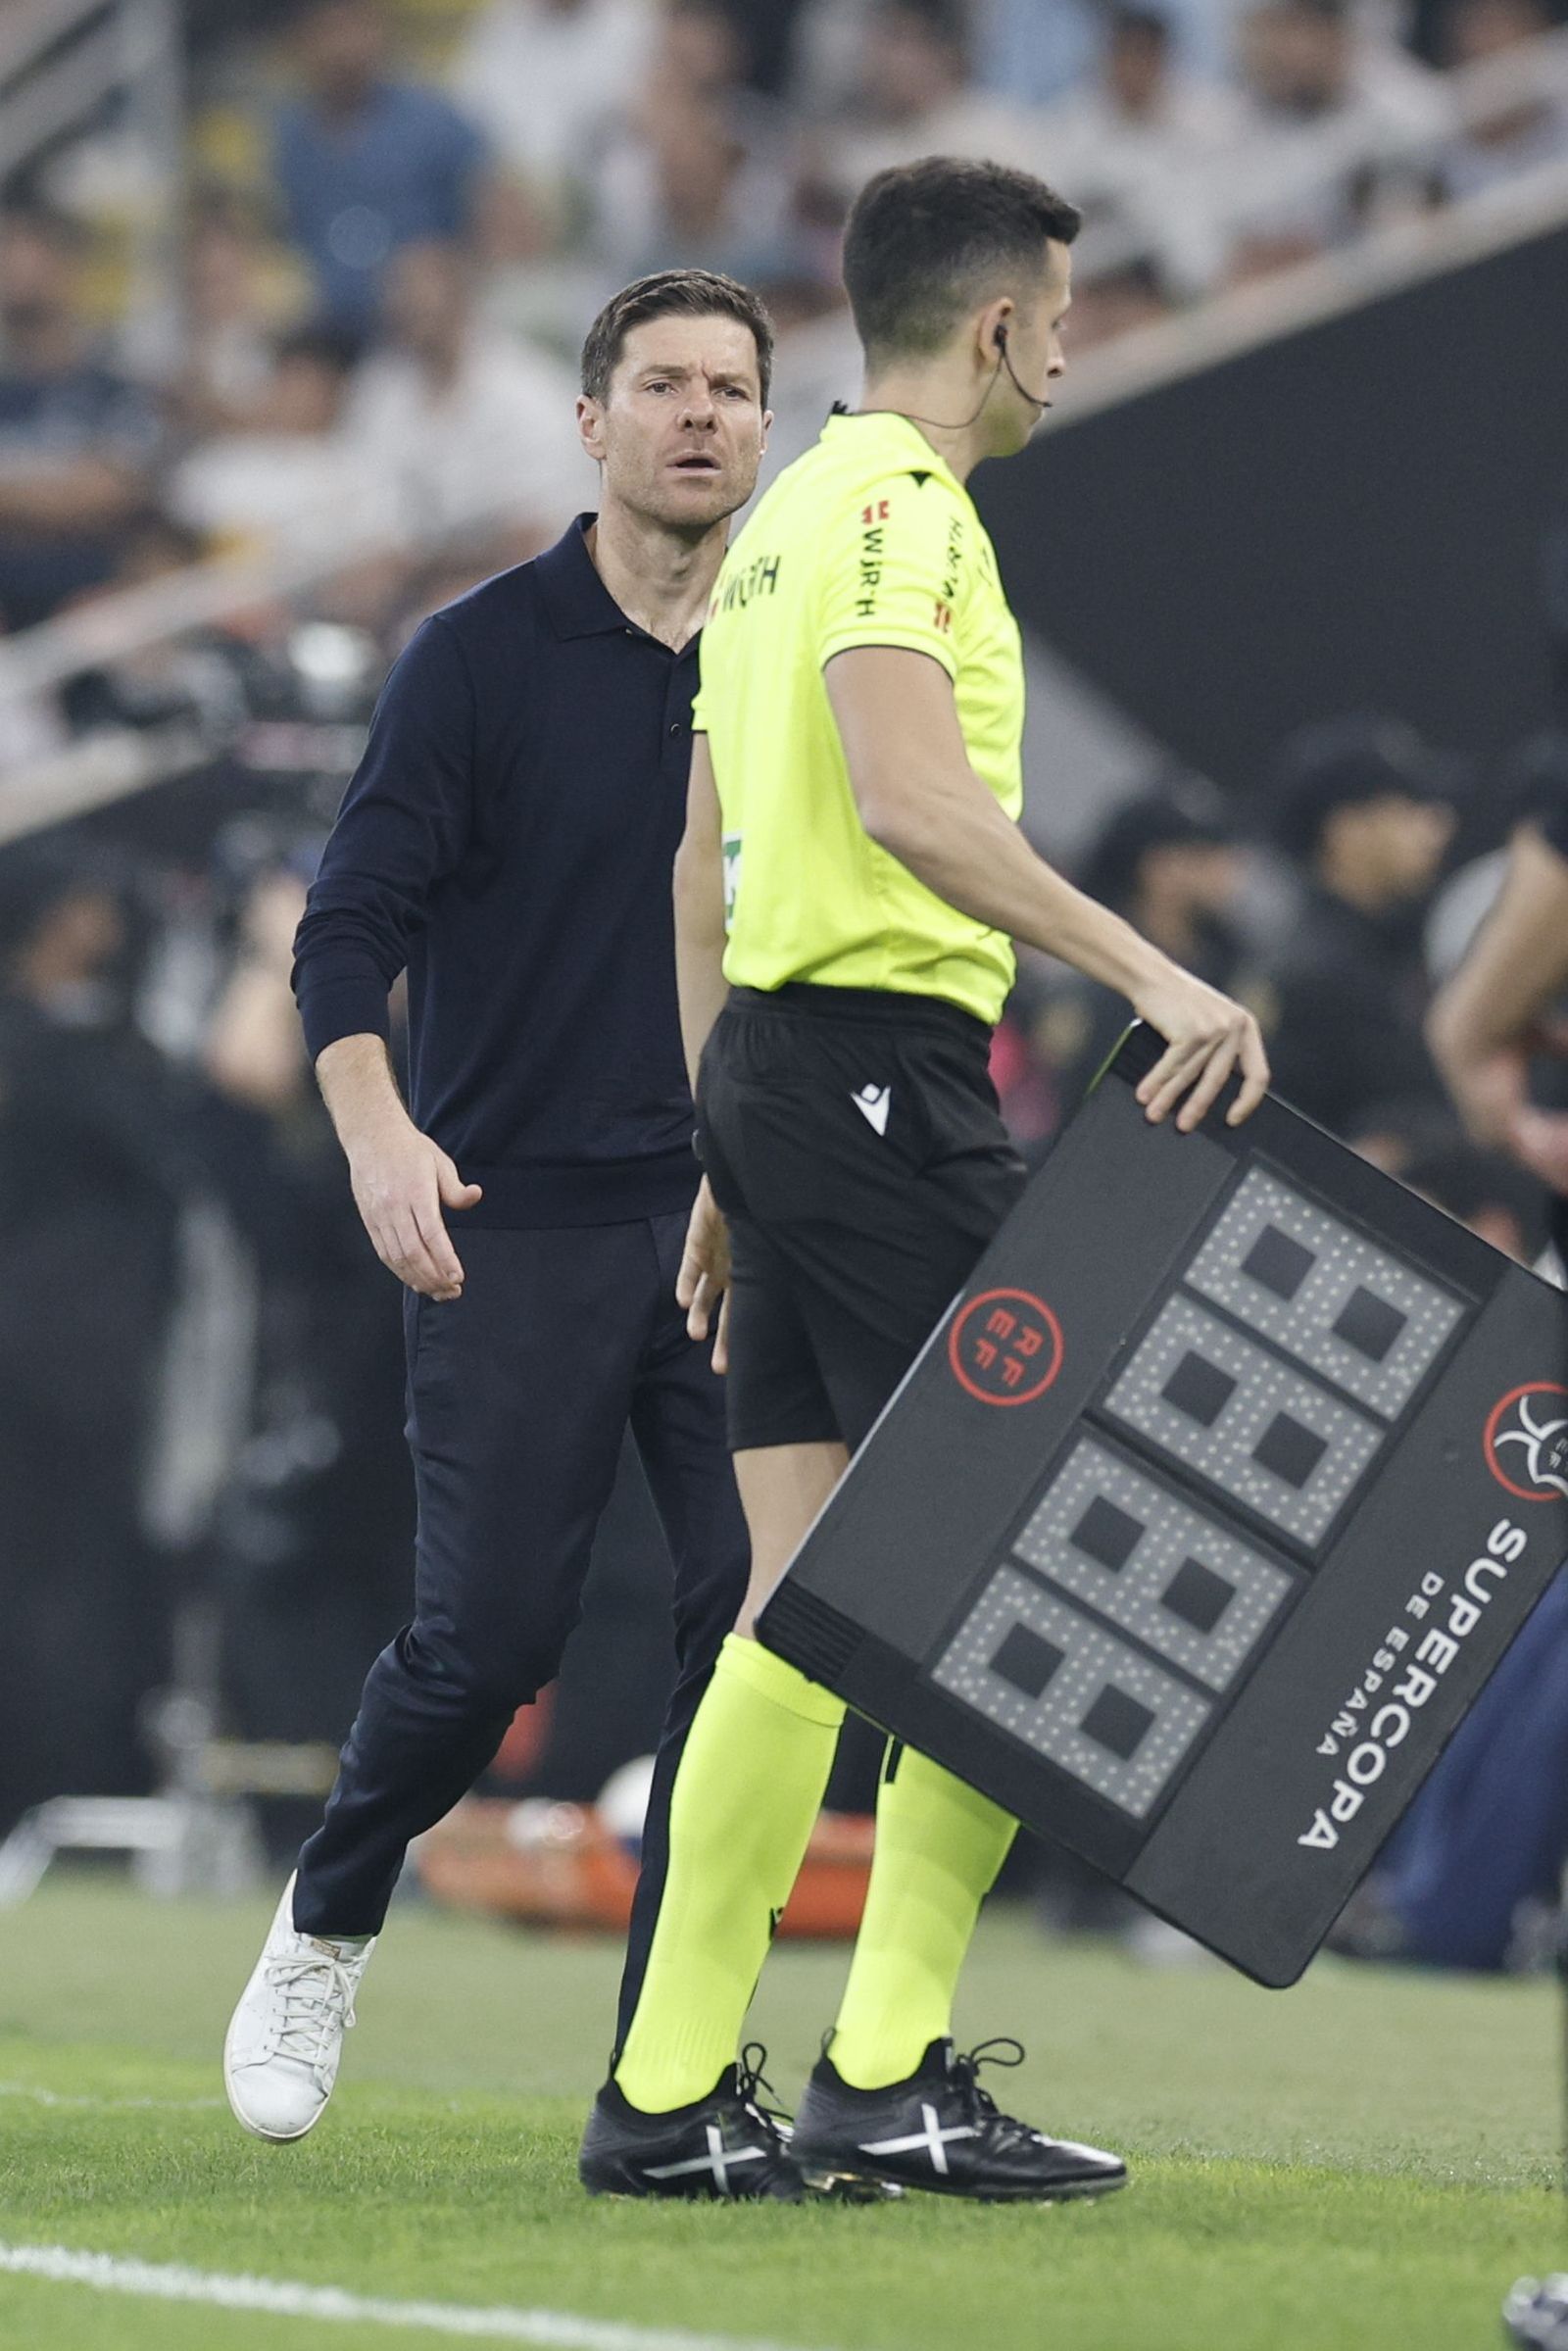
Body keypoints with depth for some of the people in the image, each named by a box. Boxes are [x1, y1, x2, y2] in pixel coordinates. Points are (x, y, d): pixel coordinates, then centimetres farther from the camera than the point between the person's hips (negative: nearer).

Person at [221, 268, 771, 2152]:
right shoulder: (483, 655, -1)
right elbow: (350, 924, -5)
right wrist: (378, 1127, -21)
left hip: (734, 1222, 3)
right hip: (516, 1231, -3)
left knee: (762, 1623, -7)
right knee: (486, 1634, -6)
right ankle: (327, 1927, 23)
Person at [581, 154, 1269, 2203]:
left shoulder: (783, 517, 21)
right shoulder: (900, 505, -10)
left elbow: (704, 864, 23)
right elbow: (911, 797, -25)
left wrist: (730, 1157, 25)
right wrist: (1152, 977, -28)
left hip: (767, 1060, 10)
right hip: (884, 1060, -10)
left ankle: (669, 2091, 5)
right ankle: (891, 2074, -8)